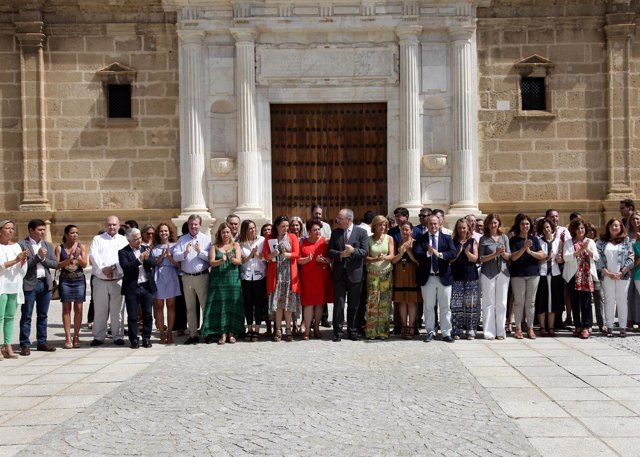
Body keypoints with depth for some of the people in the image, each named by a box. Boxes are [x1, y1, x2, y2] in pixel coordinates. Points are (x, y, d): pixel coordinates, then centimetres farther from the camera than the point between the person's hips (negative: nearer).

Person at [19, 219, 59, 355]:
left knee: (43, 315, 11)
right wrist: (38, 256, -15)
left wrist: (43, 259, -8)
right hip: (29, 284, -5)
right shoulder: (22, 244, -4)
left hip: (45, 283, 5)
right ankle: (25, 345, 3)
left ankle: (42, 342, 18)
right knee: (26, 316, -1)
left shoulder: (48, 245, 12)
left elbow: (55, 264, 7)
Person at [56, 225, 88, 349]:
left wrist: (78, 256, -19)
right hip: (65, 280, -1)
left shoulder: (81, 247, 4)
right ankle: (68, 337, 1)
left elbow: (84, 264, -2)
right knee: (66, 308, -1)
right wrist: (67, 260, -18)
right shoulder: (59, 248, 3)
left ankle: (76, 336, 8)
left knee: (78, 308, 1)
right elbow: (57, 265, -3)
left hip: (79, 279, 1)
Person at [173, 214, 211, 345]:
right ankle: (193, 335, 16)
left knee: (205, 305, -1)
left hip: (202, 276, -3)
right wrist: (185, 253, -22)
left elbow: (210, 257, -8)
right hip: (187, 277, 3)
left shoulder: (206, 239, 2)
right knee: (190, 307, 9)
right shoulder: (182, 240, 8)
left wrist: (200, 251, -21)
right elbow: (175, 256, -4)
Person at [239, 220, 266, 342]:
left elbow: (265, 257, 2)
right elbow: (242, 260, 0)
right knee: (248, 303, 4)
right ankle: (249, 328, 15)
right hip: (246, 276, 1)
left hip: (260, 275, -1)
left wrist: (257, 253, -16)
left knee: (259, 303, 0)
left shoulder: (261, 240, 4)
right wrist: (252, 254, -14)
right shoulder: (241, 243, 4)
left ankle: (256, 330, 5)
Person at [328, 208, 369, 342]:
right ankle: (338, 332, 8)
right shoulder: (335, 232, 7)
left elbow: (365, 251, -7)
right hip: (339, 273, 2)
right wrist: (340, 254, -15)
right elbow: (330, 251, 3)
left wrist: (353, 251, -23)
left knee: (354, 305, 8)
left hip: (355, 274, -1)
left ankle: (352, 331, 19)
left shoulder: (361, 232, -1)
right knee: (338, 304, 1)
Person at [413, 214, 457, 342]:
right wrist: (427, 253, -27)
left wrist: (439, 254, -23)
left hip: (444, 277, 0)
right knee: (428, 307, 8)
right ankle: (430, 332, 17)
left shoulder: (447, 238, 5)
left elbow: (453, 253, -9)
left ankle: (446, 333, 12)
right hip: (427, 277, 0)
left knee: (445, 307, 5)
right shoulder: (421, 239, 3)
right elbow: (416, 254, -10)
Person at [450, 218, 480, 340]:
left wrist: (467, 252, -17)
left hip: (471, 276, 0)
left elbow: (475, 259, 1)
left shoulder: (473, 241, 8)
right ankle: (456, 330, 3)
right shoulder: (453, 242, 8)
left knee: (471, 304, 0)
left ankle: (470, 330, 7)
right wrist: (458, 253, -14)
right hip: (456, 277, 0)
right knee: (456, 305, -4)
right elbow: (450, 260, 3)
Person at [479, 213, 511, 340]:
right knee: (489, 303, -1)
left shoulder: (504, 237, 11)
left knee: (501, 303, 3)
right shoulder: (484, 239, 3)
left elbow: (509, 257, 9)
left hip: (503, 273, 3)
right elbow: (481, 258, -3)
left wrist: (503, 253, -12)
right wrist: (495, 254, -14)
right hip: (488, 273, -3)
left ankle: (500, 331, 9)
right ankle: (489, 332, 2)